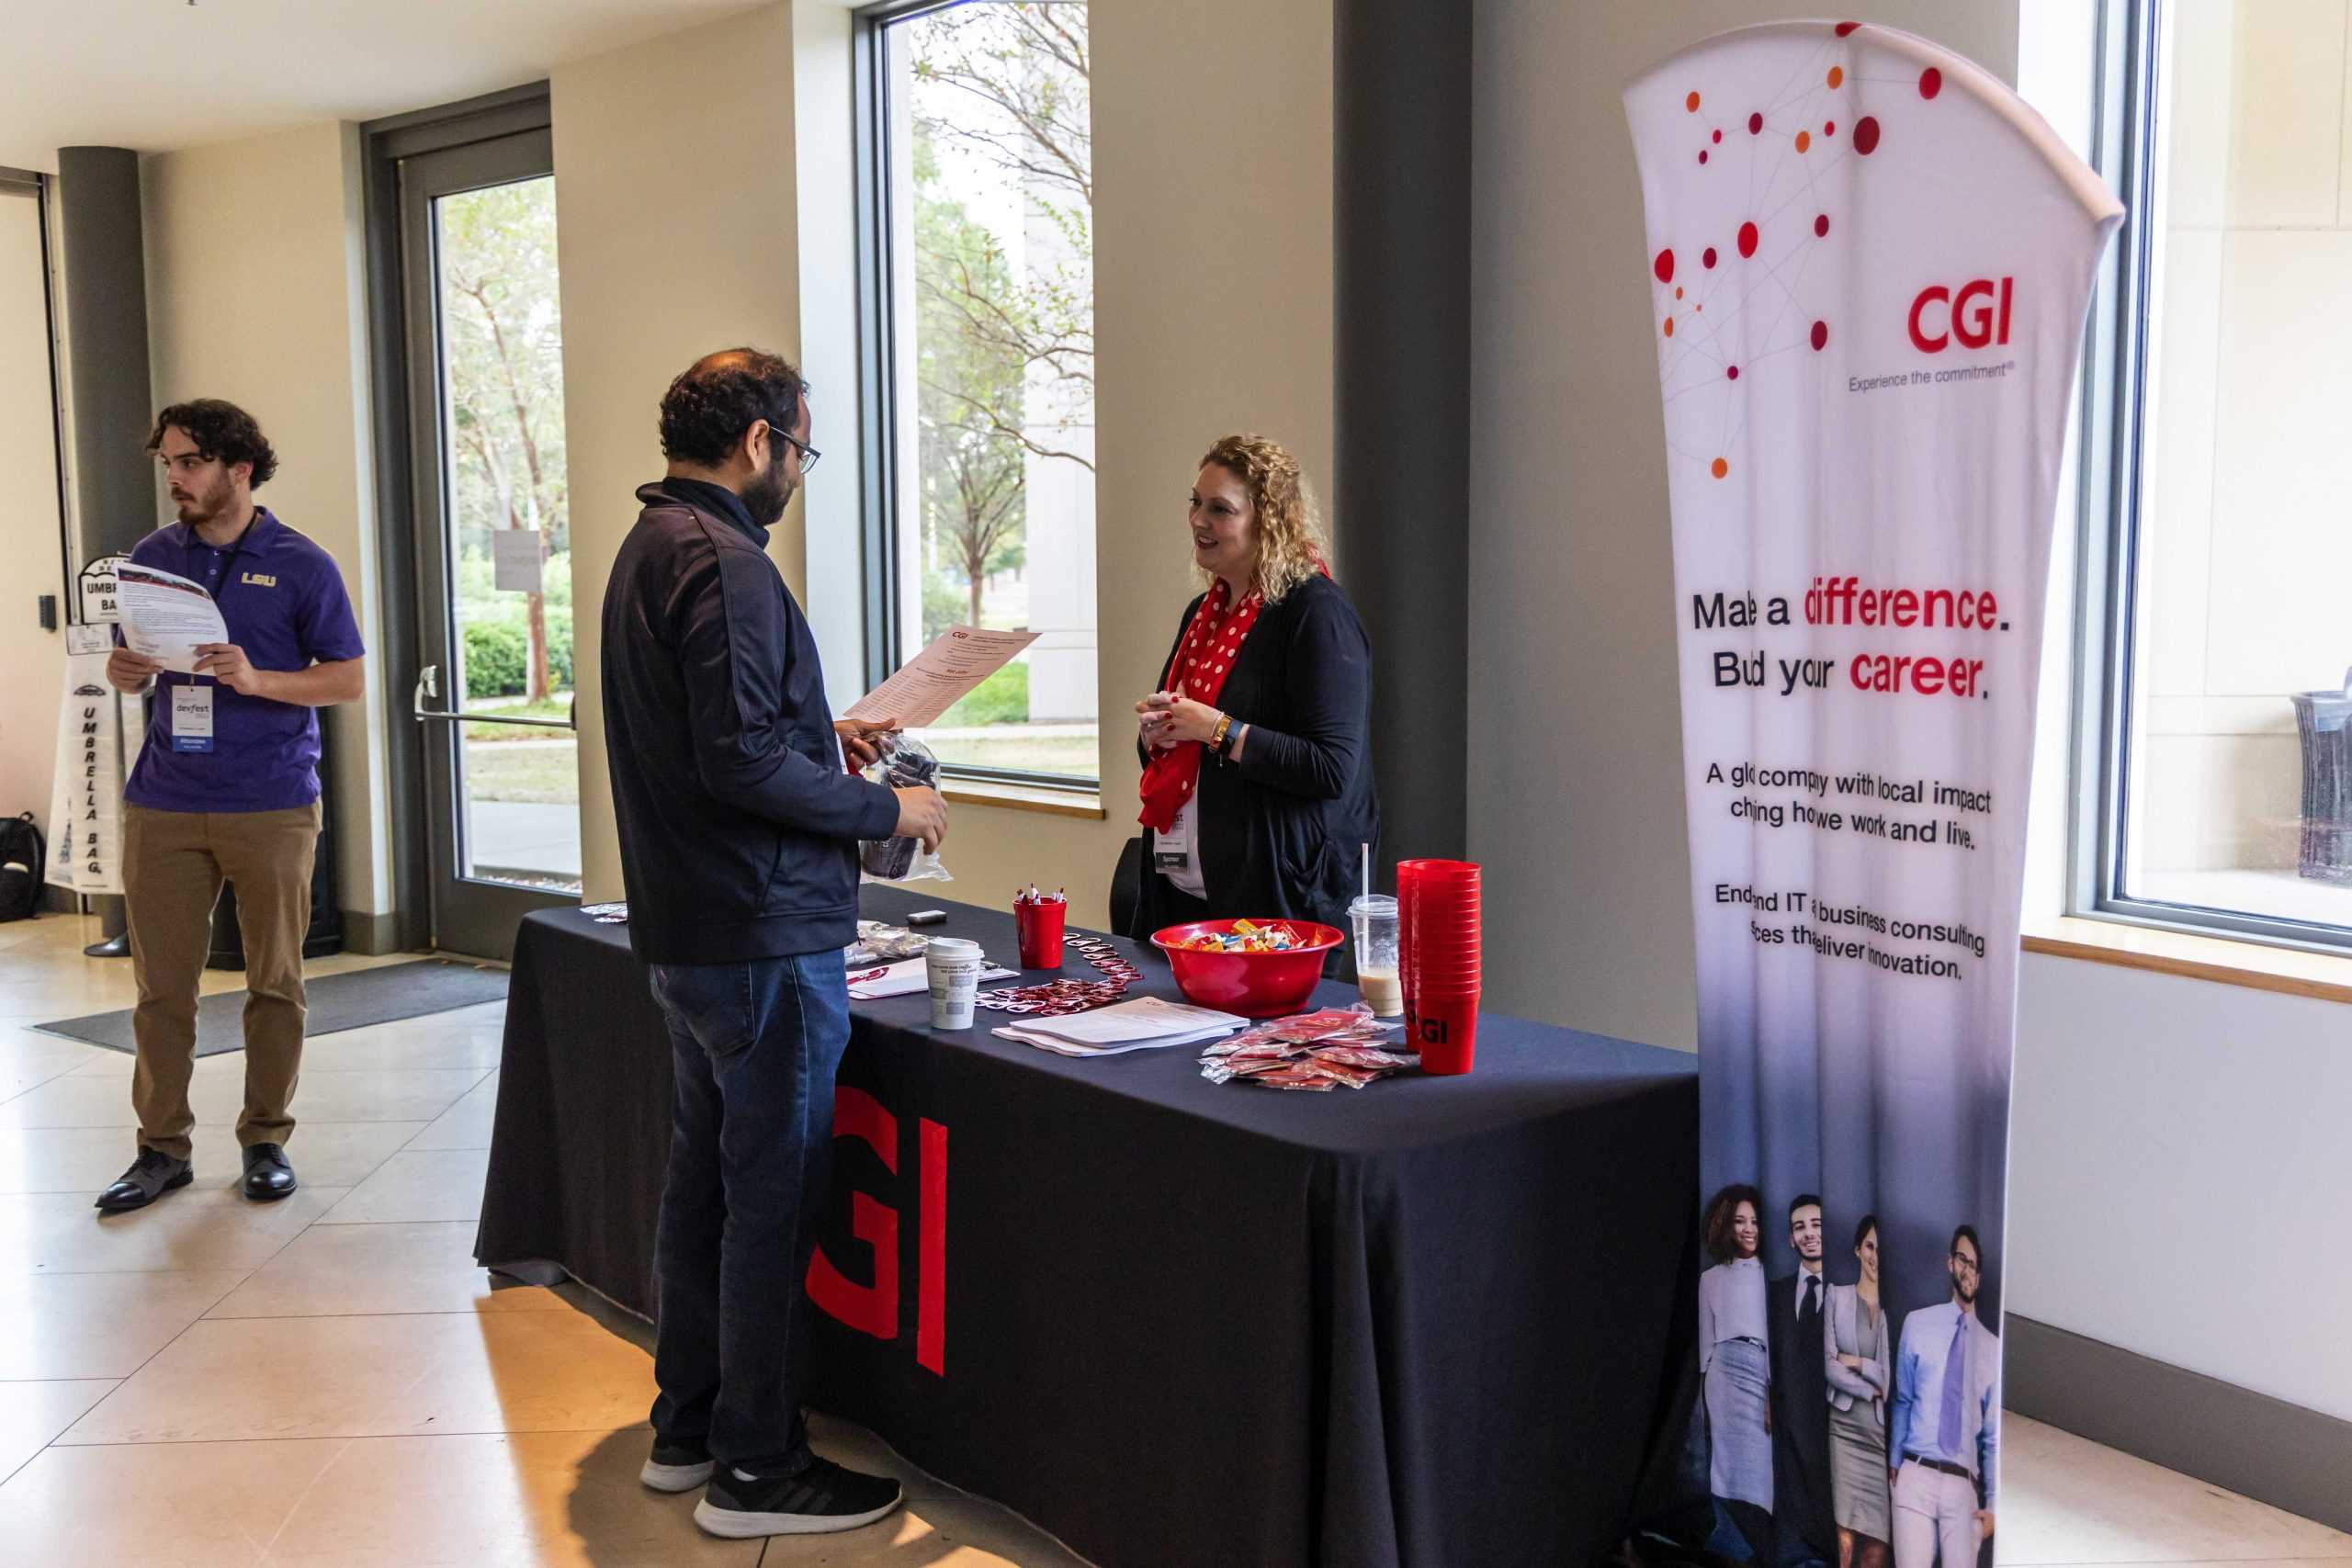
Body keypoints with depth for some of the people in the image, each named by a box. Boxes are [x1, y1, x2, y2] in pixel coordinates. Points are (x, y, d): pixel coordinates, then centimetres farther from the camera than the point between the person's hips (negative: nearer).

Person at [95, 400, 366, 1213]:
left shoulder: (300, 565, -2)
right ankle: (163, 1147, 15)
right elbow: (134, 664, 18)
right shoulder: (151, 557, 10)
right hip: (164, 802, 3)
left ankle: (266, 1140, 18)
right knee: (161, 984, 4)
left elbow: (349, 678, -3)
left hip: (272, 803, -3)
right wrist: (125, 672, -6)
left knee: (275, 983, 6)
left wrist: (256, 679, -17)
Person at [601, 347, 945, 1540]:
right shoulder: (724, 562, -19)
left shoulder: (649, 545, 14)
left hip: (683, 927, 11)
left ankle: (685, 1424, 30)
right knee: (773, 1195, -1)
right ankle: (756, 1466, 10)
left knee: (702, 1175, 18)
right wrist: (884, 809, -14)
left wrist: (811, 730, 19)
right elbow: (742, 762, -25)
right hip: (765, 934, -11)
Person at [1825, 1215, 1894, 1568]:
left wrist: (1859, 1363, -4)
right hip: (1844, 1425, -2)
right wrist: (1872, 1388, -4)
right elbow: (1828, 1365, -2)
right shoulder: (1836, 1296, 5)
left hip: (1880, 1430, 2)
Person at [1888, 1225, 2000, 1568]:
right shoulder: (1917, 1324, 4)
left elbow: (1993, 1435, 12)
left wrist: (1992, 1503, 8)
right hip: (1916, 1477, -1)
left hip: (1963, 1486, 1)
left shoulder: (1992, 1348, 7)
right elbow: (1902, 1402, 10)